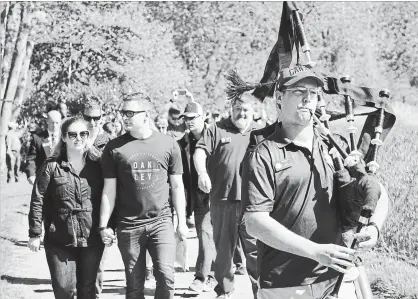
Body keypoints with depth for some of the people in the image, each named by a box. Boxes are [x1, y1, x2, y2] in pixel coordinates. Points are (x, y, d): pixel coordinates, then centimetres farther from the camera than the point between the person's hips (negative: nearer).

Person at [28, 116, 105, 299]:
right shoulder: (51, 166, -3)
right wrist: (35, 234, -4)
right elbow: (38, 200, -2)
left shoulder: (98, 164, 2)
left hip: (92, 239, 1)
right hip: (59, 239, -1)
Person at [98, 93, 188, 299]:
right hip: (128, 225, 1)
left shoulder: (168, 144, 2)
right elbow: (109, 190, 4)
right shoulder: (115, 148, 1)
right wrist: (103, 225, 0)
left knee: (166, 274, -13)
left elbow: (177, 186, 7)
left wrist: (182, 222, 6)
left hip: (161, 221, 0)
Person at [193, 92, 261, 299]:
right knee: (224, 248, 8)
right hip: (223, 200, -1)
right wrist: (202, 173, -26)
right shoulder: (217, 130, 4)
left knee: (255, 249, -1)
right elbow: (200, 151, -7)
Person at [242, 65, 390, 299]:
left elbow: (378, 192, 14)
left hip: (337, 279, 4)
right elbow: (256, 222, -13)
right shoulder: (263, 156, -5)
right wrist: (316, 251, -18)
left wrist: (374, 227, -8)